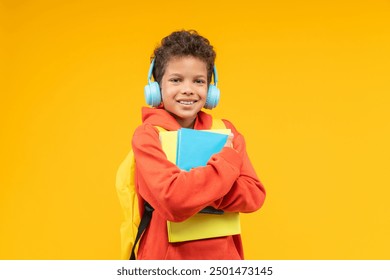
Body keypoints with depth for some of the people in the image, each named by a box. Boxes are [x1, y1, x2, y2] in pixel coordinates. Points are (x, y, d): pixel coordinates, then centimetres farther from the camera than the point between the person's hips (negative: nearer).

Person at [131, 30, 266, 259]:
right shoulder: (148, 135, -13)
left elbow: (254, 195, -10)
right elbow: (172, 200, -26)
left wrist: (191, 187, -22)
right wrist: (227, 161, -18)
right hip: (167, 257, -3)